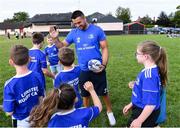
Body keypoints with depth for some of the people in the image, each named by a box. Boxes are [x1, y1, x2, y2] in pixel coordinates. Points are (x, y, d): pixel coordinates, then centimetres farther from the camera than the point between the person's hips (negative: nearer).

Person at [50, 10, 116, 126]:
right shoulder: (73, 33, -1)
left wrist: (104, 65, -16)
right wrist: (56, 39, -15)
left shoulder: (97, 30, -9)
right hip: (83, 70, 3)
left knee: (104, 92, 11)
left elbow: (105, 48, -6)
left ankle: (110, 112, 35)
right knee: (85, 94, 16)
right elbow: (62, 46, 5)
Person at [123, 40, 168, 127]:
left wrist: (139, 121, -20)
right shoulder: (149, 70, -3)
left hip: (146, 113, -9)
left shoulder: (149, 75, -32)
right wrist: (131, 104, 17)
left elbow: (151, 103, -29)